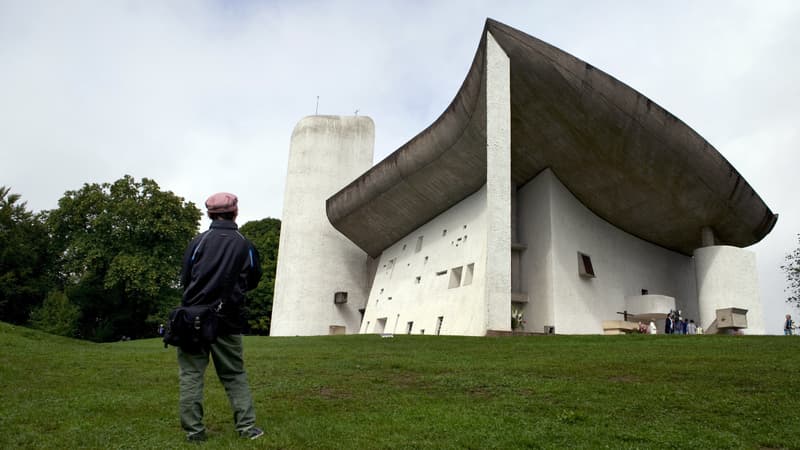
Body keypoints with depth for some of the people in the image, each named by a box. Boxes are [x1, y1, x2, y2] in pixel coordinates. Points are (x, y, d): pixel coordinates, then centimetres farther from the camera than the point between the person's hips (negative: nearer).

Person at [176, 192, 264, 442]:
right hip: (229, 321, 1)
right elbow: (253, 281, 8)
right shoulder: (245, 245, -1)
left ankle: (194, 429, 7)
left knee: (191, 374, 8)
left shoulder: (198, 241, -3)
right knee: (235, 375, 11)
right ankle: (247, 426, 8)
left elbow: (184, 279, 3)